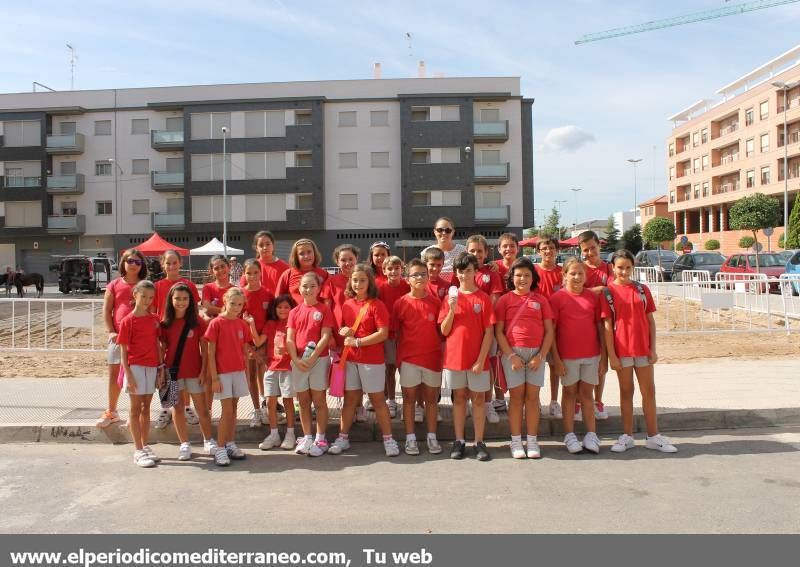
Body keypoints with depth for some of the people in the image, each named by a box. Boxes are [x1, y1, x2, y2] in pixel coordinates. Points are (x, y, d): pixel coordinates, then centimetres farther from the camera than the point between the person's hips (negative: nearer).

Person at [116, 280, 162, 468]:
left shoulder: (154, 319, 7)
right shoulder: (128, 320, -7)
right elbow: (123, 350, -8)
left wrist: (161, 368, 5)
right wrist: (128, 375, -14)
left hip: (152, 367, 5)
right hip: (135, 367, -5)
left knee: (146, 408, 13)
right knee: (136, 409, 2)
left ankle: (145, 446, 21)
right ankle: (138, 451, 7)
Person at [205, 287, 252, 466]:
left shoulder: (243, 324, 5)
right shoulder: (216, 323, -8)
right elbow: (211, 353, -8)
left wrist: (247, 374, 8)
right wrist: (214, 378, -11)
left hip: (239, 372, 5)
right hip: (222, 373, -4)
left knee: (233, 409, 11)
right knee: (227, 411, -5)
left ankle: (230, 444, 22)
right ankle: (220, 449, 5)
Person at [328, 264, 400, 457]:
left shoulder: (376, 305, -9)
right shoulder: (347, 304, 7)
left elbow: (383, 333, -16)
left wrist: (357, 342, -16)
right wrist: (343, 332, -5)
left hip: (372, 360, -5)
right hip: (350, 359, 5)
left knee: (377, 399, 3)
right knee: (349, 398, 12)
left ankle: (388, 439, 13)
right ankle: (343, 438, 21)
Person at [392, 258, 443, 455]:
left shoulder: (436, 302, -1)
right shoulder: (401, 303, -3)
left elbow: (441, 331, 5)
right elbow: (396, 332, 3)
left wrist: (442, 353, 0)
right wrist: (399, 356, 1)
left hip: (432, 357, 1)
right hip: (408, 358, -1)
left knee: (431, 398, 10)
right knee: (409, 398, 7)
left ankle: (432, 437, 21)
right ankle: (410, 438, 17)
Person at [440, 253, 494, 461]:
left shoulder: (483, 298, -3)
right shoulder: (451, 297, 3)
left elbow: (488, 332, -5)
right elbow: (444, 331, 0)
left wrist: (481, 359, -11)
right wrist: (452, 310, -15)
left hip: (477, 358, -2)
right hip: (454, 356, 2)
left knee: (478, 398, 6)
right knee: (459, 397, 11)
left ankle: (479, 442, 14)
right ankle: (459, 441, 19)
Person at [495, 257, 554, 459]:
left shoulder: (541, 300, 8)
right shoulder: (505, 300, 3)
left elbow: (549, 331, 6)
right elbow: (498, 331, -1)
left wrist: (541, 356, -5)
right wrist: (511, 356, -10)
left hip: (536, 353, 1)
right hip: (512, 352, -1)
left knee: (532, 396, 5)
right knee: (516, 395, 3)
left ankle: (532, 441, 13)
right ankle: (516, 442, 10)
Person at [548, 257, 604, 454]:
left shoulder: (593, 297, 5)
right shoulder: (557, 297, -5)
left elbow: (600, 327, 7)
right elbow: (550, 330, -6)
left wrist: (604, 355, 4)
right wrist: (555, 358, -9)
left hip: (591, 354, 2)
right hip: (567, 355, -2)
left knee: (587, 393, 10)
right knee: (569, 393, 9)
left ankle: (591, 435, 17)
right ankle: (569, 436, 17)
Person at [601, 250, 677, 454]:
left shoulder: (642, 289, 4)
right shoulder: (608, 292, -2)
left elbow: (650, 321, 6)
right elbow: (607, 325, -5)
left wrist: (653, 349, -1)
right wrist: (611, 355, -9)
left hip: (643, 349, 2)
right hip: (622, 350, -2)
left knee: (649, 392, 8)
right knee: (626, 392, 9)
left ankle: (653, 436, 18)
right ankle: (627, 437, 18)